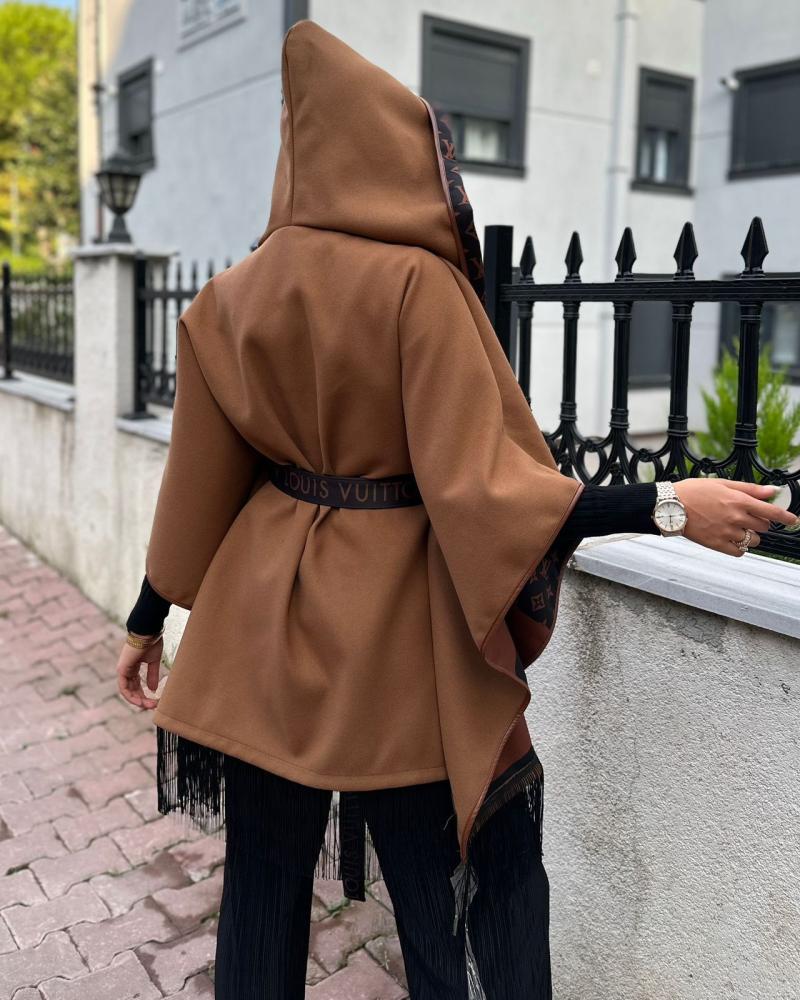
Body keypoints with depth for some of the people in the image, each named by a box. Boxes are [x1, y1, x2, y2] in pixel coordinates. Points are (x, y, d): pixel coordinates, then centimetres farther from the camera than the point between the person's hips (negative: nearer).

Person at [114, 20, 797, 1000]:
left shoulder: (235, 297, 1)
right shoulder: (421, 284, -15)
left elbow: (197, 477, 6)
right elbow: (474, 484, -20)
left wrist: (148, 617, 18)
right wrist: (667, 505, -17)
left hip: (265, 627, 5)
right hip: (396, 636, -5)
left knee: (264, 883, 17)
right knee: (447, 896, 9)